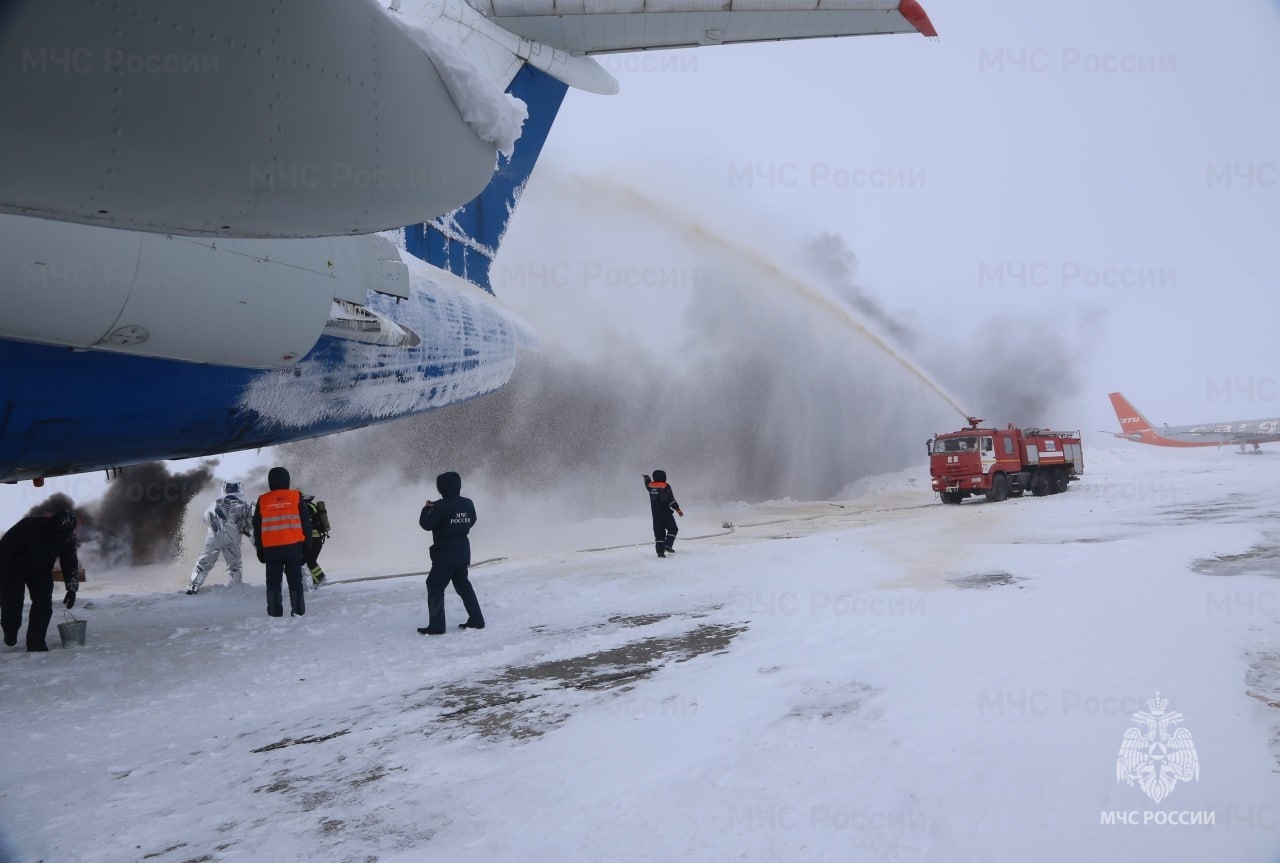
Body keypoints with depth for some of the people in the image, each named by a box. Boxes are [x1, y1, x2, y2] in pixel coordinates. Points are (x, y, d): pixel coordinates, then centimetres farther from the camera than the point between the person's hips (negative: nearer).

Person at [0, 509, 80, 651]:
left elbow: (70, 562, -9)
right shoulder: (29, 526, -35)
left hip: (41, 571, 3)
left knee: (44, 604, -11)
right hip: (14, 569, -3)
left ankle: (36, 641, -1)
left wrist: (71, 588, -17)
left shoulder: (68, 537, -21)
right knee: (11, 603, -9)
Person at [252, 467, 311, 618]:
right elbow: (306, 522, 1)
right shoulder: (296, 497, -1)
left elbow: (257, 527, 8)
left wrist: (259, 549, 16)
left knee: (273, 581, 7)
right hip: (293, 546, -1)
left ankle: (275, 613, 4)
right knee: (295, 579, 6)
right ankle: (298, 611, 4)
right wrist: (306, 544, 9)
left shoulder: (262, 501, 4)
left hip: (271, 548, 1)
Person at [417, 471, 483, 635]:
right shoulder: (468, 504, 1)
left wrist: (427, 509, 8)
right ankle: (476, 620, 20)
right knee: (463, 585, 18)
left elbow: (426, 524, -12)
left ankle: (436, 625, -2)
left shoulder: (442, 506, -17)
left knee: (435, 586, 1)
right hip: (463, 552, 7)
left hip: (445, 553, -7)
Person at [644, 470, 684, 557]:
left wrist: (646, 477, 53)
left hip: (655, 514, 6)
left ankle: (660, 551, 6)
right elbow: (671, 500, -16)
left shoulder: (651, 485, 4)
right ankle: (667, 545, -4)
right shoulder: (665, 486, -12)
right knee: (673, 529, 9)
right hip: (666, 513, -6)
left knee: (659, 532, 9)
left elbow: (647, 483, 31)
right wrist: (678, 509, -9)